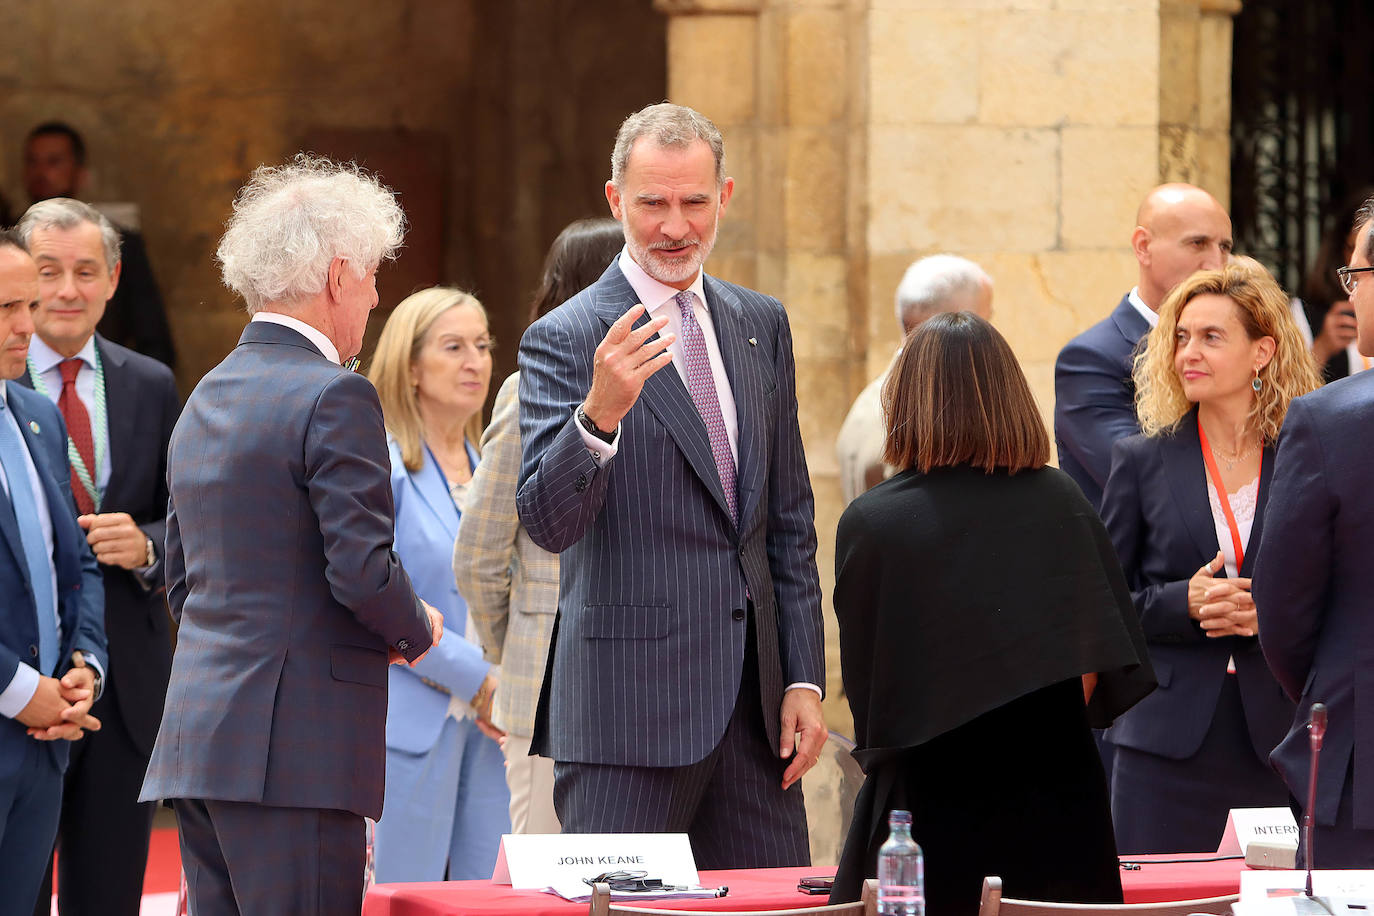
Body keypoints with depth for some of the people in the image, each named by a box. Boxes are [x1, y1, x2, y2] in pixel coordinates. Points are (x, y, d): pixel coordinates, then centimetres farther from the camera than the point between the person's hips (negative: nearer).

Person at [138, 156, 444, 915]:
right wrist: (415, 631, 4)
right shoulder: (335, 398, -10)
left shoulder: (205, 398, 17)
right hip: (294, 745, -9)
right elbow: (364, 571, -18)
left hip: (195, 744, 9)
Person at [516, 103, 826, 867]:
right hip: (628, 708, -5)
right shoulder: (565, 340, -5)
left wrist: (804, 679, 11)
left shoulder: (761, 326, 14)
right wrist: (599, 413, -31)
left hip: (753, 699, 6)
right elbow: (547, 522, -14)